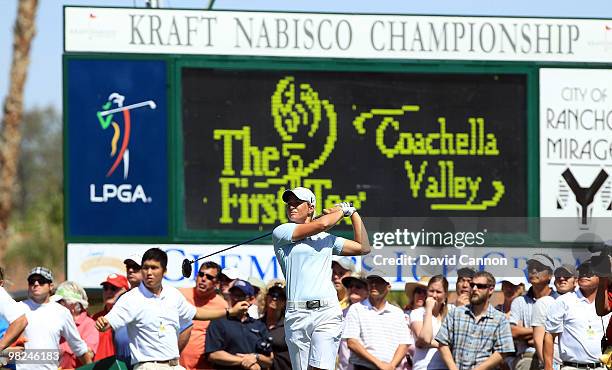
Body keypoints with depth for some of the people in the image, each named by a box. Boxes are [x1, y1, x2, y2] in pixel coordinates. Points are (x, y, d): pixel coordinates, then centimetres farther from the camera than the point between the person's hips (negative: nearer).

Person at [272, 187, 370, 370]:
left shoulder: (327, 239, 21)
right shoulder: (281, 233, 7)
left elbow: (363, 248, 26)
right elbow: (322, 224, -3)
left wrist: (353, 213, 24)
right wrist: (341, 210, 15)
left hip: (327, 312, 1)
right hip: (297, 314, -1)